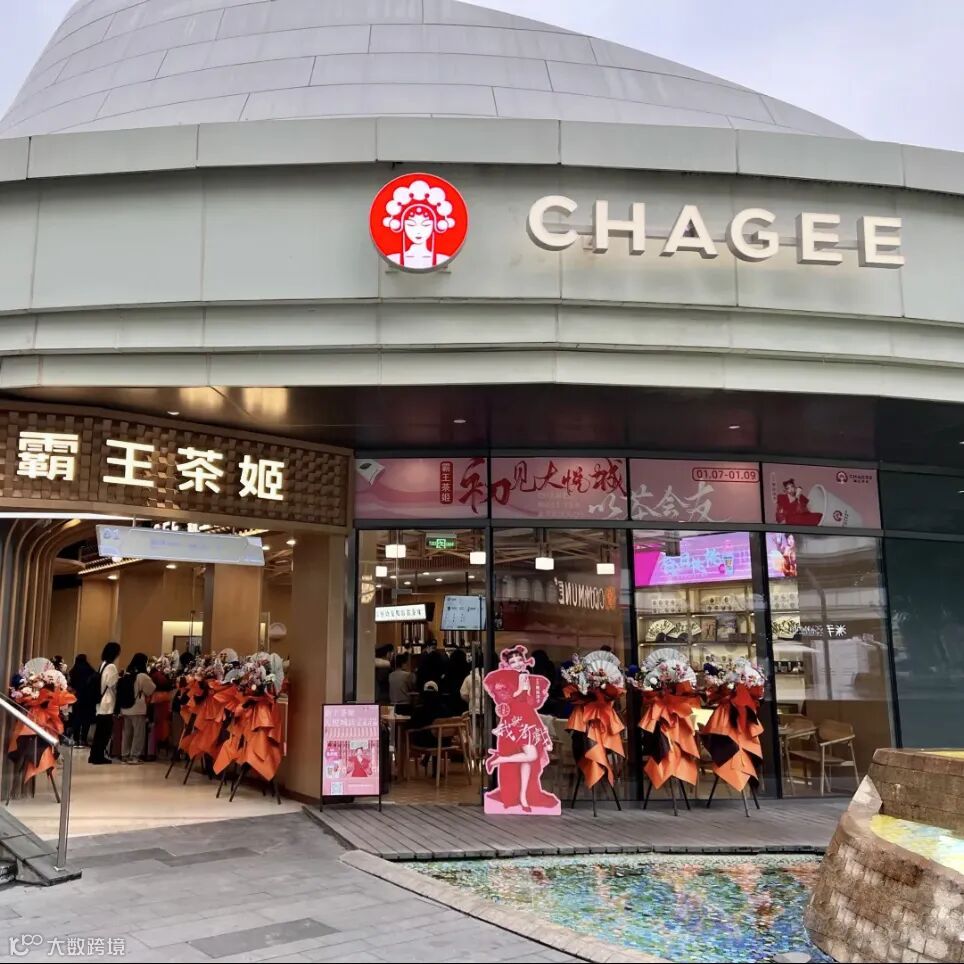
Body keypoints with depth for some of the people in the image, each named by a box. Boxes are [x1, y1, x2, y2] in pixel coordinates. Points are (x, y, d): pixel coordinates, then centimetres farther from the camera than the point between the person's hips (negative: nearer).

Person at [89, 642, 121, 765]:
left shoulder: (103, 664, 12)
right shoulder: (111, 667, -15)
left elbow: (104, 684, 13)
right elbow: (113, 685, -14)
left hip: (101, 703, 9)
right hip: (108, 704, -9)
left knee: (100, 731, 13)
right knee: (105, 732, -2)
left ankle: (95, 755, 18)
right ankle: (98, 756, 1)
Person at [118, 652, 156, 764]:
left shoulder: (126, 675, 6)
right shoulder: (143, 676, -13)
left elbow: (120, 690, 14)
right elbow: (152, 690, -2)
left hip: (125, 708, 7)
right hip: (138, 709, -7)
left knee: (127, 732, 14)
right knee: (138, 733, 0)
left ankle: (125, 755, 19)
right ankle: (134, 756, -1)